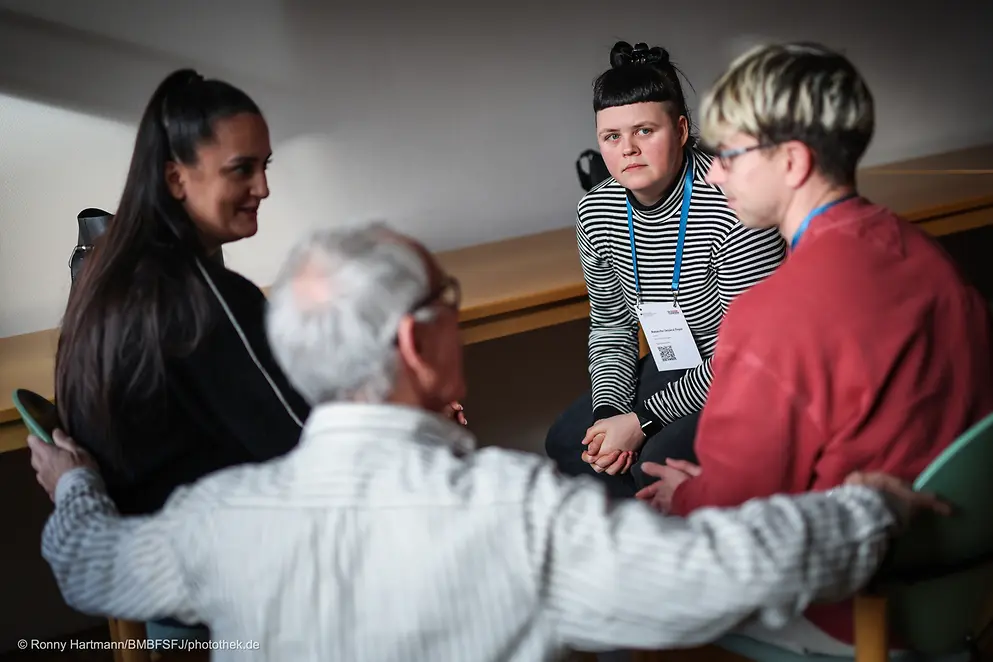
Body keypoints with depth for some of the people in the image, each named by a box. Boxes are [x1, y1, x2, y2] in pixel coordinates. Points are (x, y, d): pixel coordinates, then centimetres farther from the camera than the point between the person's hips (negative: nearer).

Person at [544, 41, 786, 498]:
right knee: (567, 441, 0)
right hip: (673, 370, 8)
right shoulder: (596, 213, -5)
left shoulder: (734, 208, -28)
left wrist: (643, 420, -22)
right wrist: (608, 412, -9)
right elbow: (610, 325, 9)